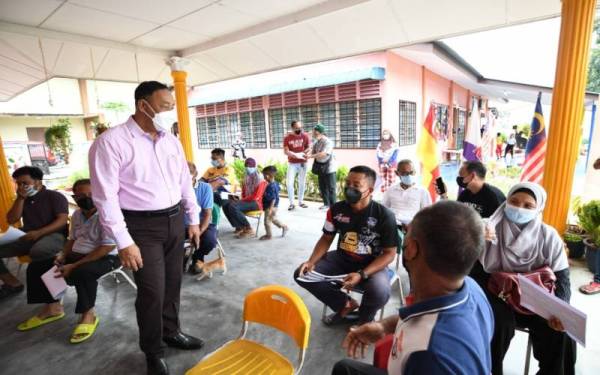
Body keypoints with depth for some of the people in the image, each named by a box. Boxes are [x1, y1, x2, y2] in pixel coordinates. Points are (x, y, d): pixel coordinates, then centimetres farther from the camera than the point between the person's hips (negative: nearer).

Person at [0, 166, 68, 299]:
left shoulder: (55, 196, -2)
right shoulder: (22, 199, 18)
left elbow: (62, 220, -13)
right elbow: (11, 220, 6)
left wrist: (39, 232, -26)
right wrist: (20, 198, -2)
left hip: (52, 235, -7)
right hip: (26, 236, 7)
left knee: (38, 251, -39)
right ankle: (13, 284, 0)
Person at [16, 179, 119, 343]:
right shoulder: (76, 215, 8)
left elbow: (108, 247, -25)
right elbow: (72, 239, 21)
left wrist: (74, 266, -24)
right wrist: (63, 256, 0)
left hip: (106, 258, -9)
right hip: (77, 255, 9)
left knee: (82, 272, -38)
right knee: (36, 267, 6)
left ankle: (88, 315, -15)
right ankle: (52, 307, 18)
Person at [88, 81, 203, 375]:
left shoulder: (171, 140, 7)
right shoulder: (111, 142, -12)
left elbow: (186, 182, 12)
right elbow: (105, 196, -14)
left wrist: (194, 220, 11)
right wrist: (124, 242, -15)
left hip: (175, 220, 6)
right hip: (142, 226, -5)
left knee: (172, 283, 17)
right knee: (152, 291, 3)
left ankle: (171, 332, 40)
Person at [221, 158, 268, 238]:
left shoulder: (260, 179, -10)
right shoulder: (246, 178, 15)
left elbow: (256, 197, -17)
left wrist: (241, 200, -14)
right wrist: (239, 199, -1)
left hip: (256, 203, -8)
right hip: (246, 201, 8)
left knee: (233, 207, -29)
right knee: (225, 204, -13)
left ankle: (249, 229, -18)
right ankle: (239, 227, -8)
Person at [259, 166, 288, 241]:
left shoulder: (271, 186, -27)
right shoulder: (275, 183, 2)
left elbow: (273, 199, -27)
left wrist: (270, 209, -25)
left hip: (270, 207, -10)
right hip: (274, 206, 10)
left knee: (267, 221, 3)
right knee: (273, 218, 27)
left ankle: (269, 235, 17)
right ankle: (284, 226, 37)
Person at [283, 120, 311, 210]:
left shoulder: (305, 136, -2)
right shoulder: (287, 138, -6)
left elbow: (309, 148, 2)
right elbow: (286, 151, -11)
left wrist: (302, 153, -17)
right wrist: (296, 155, -24)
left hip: (302, 163, 1)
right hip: (292, 163, -1)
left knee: (302, 183, 8)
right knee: (289, 183, -7)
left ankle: (301, 201, 22)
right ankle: (291, 203, 5)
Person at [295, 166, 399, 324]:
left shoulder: (384, 215, -18)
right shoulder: (336, 209, -8)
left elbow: (389, 253, -13)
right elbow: (326, 239, 5)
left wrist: (361, 275, -27)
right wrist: (311, 261, -14)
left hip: (371, 264, -3)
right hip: (341, 259, 4)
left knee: (380, 292, -35)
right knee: (301, 274, -12)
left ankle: (363, 320, 4)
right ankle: (346, 304, 5)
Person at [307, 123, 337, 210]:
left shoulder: (328, 142, -19)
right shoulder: (316, 142, 5)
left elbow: (323, 154, -30)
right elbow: (312, 151, 1)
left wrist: (311, 156, -33)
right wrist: (308, 155, -21)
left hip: (329, 168, -7)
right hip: (320, 167, 7)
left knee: (330, 188, -1)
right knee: (322, 187, 13)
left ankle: (333, 205, 8)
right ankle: (326, 204, 26)